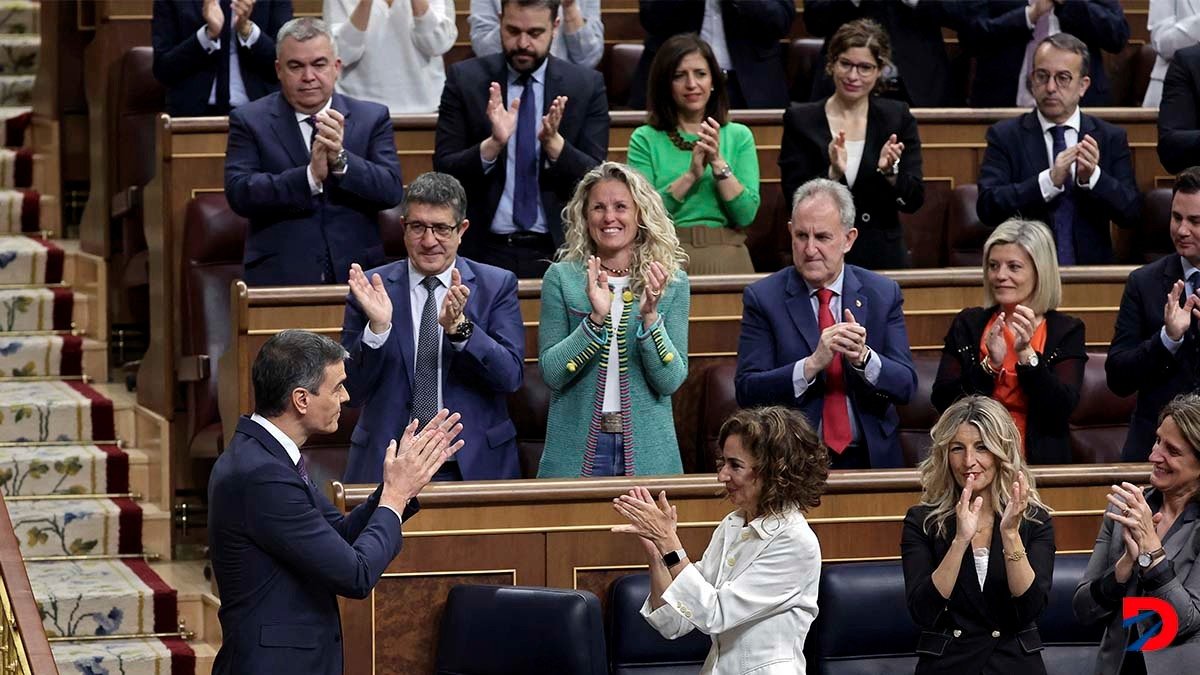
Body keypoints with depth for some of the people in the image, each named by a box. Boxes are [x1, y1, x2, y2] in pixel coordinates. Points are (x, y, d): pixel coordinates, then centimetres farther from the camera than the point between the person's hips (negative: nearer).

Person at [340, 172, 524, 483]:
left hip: (474, 465, 0)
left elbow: (511, 375, -9)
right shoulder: (372, 287, 1)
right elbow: (352, 392, -3)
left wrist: (459, 326, -23)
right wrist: (377, 328, -19)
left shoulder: (497, 285, 1)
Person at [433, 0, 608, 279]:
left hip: (557, 253, 0)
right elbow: (444, 172, -2)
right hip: (484, 251, 0)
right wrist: (494, 143, -19)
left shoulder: (586, 85, 3)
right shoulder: (465, 79, 3)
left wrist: (554, 143, -19)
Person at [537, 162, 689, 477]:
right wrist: (596, 319, -19)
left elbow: (671, 380, -5)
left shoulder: (671, 282, 1)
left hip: (647, 451, 1)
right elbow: (552, 374, -6)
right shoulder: (561, 278, 0)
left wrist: (649, 317, -18)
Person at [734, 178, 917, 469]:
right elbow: (747, 391, -5)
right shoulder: (762, 297, 3)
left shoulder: (884, 294, 9)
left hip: (870, 457, 2)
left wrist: (863, 357, -16)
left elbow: (906, 386, 4)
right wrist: (813, 363, -18)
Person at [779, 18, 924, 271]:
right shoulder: (801, 120, 0)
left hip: (883, 258, 1)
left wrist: (890, 172, -18)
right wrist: (833, 174, -21)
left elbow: (914, 201, 0)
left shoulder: (897, 118, 3)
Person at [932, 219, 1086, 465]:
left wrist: (1026, 353, -16)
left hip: (1040, 464, -1)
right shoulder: (968, 323, 10)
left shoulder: (1066, 331, 5)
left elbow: (1063, 409, -7)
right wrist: (990, 364, -11)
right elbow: (941, 401, 1)